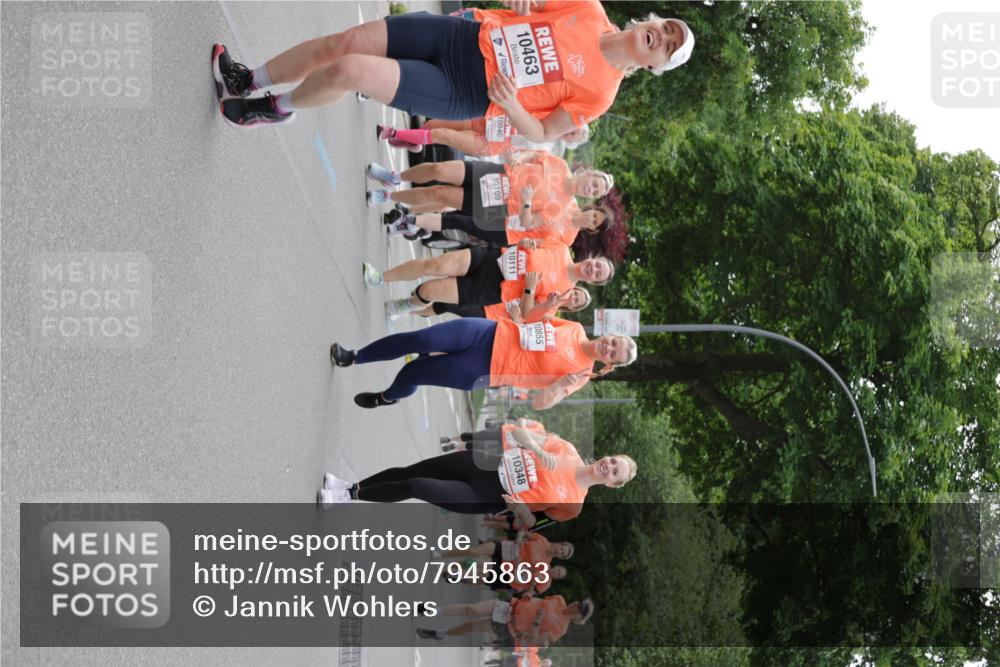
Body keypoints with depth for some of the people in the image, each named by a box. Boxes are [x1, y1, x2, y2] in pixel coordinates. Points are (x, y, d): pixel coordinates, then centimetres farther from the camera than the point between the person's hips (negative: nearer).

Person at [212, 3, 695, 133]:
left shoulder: (600, 91, -12)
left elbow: (541, 133, -8)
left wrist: (511, 105, -27)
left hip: (462, 96, -4)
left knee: (349, 71, -18)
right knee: (344, 43, -4)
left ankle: (277, 108, 14)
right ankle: (251, 81, 19)